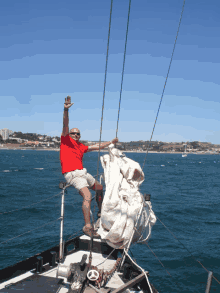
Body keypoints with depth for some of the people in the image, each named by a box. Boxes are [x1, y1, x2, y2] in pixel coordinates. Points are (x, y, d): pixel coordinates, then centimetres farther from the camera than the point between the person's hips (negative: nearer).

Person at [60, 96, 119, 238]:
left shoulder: (81, 146, 19)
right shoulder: (66, 140, 2)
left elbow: (97, 146, 30)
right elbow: (65, 125, -14)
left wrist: (111, 142, 36)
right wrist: (66, 110, -28)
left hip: (83, 172, 9)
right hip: (73, 174, -8)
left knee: (100, 188, 22)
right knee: (87, 196, -25)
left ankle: (101, 212, 43)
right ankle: (88, 226, -25)